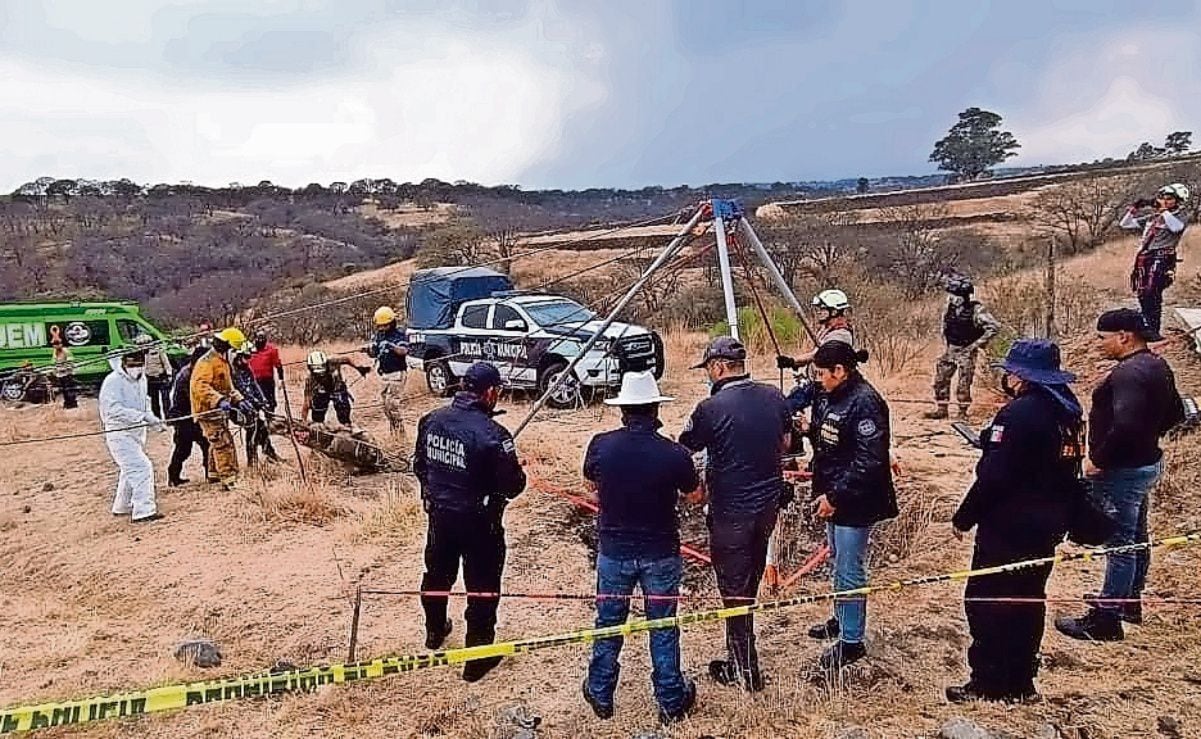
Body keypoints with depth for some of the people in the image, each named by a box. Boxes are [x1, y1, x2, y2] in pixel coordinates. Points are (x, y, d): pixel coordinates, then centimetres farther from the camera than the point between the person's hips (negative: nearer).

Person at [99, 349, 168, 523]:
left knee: (130, 470, 22)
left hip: (137, 433, 9)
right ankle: (143, 511, -14)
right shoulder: (113, 381, -19)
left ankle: (122, 507, 40)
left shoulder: (141, 379, 7)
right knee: (142, 468, -17)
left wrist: (155, 422, 0)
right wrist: (142, 416, -35)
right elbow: (114, 410, -28)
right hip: (119, 434, -9)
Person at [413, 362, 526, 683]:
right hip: (478, 521, -6)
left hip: (439, 514, 6)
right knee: (482, 587, 10)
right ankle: (477, 657, 22)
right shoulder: (492, 434, -26)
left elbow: (419, 465, 7)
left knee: (437, 574, 26)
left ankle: (434, 632, 49)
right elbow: (513, 485, -21)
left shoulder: (431, 420, -6)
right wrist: (517, 472, 1)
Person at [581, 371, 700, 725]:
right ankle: (671, 701, 29)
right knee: (663, 628, 15)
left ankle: (600, 695, 34)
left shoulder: (601, 445, -15)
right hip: (661, 553, -1)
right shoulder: (675, 454, -20)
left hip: (613, 550, 1)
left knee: (608, 623, 19)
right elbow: (695, 494, 1)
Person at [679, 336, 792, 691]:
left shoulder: (711, 408, -20)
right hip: (769, 502, 7)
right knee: (750, 582, 22)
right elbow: (785, 442, 13)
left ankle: (745, 671, 15)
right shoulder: (774, 397, -1)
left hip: (731, 509, -7)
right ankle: (740, 655, 39)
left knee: (734, 589, 6)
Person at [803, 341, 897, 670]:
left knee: (849, 571, 1)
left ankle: (851, 640, 15)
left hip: (855, 503, -10)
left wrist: (836, 496, -25)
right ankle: (842, 620, 42)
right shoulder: (828, 397, 6)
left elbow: (867, 461, -26)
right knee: (839, 562, 24)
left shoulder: (865, 403, -22)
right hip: (833, 496, 10)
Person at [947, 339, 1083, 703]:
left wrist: (963, 518, -13)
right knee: (1028, 601, 17)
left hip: (1008, 526, -9)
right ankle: (1020, 683, 27)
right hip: (1048, 526, 9)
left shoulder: (1019, 413, -22)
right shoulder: (1069, 412, 6)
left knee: (986, 601, 2)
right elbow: (1066, 471, 15)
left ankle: (988, 683, 10)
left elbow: (993, 477, -23)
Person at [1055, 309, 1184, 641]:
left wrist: (1098, 460, -24)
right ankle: (1129, 601, 38)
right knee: (1136, 538, 22)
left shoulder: (1129, 373, -25)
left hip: (1123, 471, -11)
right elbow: (1175, 412, 18)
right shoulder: (1157, 366, 8)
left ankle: (1106, 619, 7)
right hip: (1147, 462, 11)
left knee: (1120, 544, -2)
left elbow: (1125, 425, -35)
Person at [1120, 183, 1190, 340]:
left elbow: (1176, 227, -20)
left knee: (1152, 294, -21)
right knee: (1142, 295, 7)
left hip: (1162, 258, -6)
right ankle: (1147, 326, 19)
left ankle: (1154, 331, -22)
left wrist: (1164, 210, -17)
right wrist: (1135, 208, 9)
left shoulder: (1181, 216, 4)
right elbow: (1124, 224, 21)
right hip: (1144, 258, 6)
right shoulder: (1151, 216, 19)